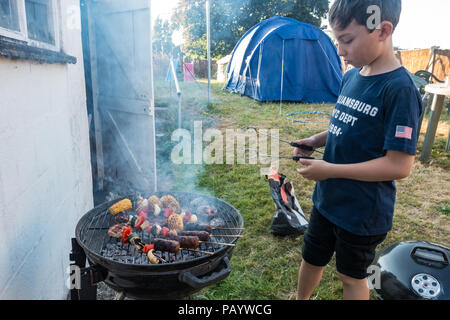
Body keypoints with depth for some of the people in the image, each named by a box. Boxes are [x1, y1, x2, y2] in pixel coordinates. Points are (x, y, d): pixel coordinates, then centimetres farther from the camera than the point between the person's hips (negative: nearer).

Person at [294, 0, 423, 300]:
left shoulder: (399, 89, -23)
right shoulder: (351, 77, 1)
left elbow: (399, 165, -25)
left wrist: (329, 170, -24)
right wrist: (316, 140, -4)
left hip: (363, 211, -7)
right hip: (327, 198, 7)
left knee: (352, 275, 18)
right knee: (312, 258, 25)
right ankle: (301, 299, 51)